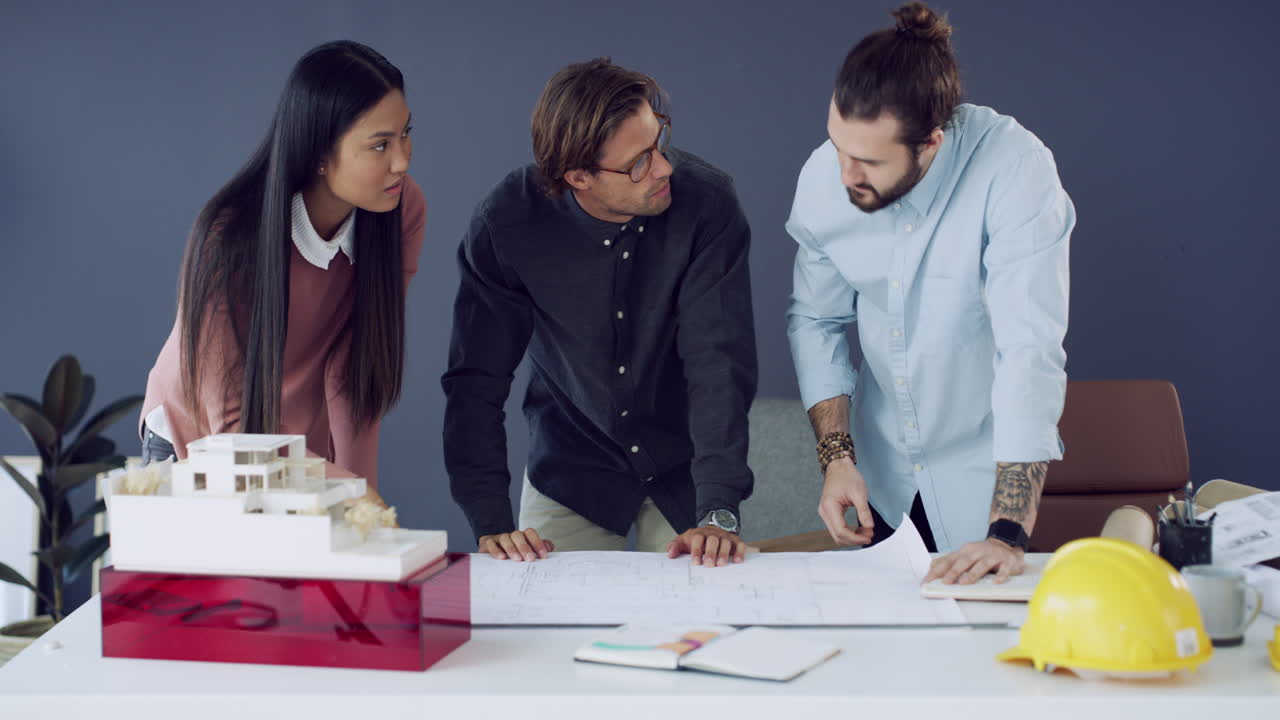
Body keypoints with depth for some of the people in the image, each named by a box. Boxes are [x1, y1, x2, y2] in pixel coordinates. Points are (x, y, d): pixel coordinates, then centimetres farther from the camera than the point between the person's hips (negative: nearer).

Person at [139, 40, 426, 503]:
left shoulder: (403, 209, -19)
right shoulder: (232, 237, -30)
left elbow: (354, 370, -16)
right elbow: (233, 426, -30)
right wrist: (344, 483, -43)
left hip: (310, 450, 3)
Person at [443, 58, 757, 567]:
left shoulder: (707, 205, -23)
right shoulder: (506, 224, -21)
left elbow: (718, 362, -25)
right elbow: (476, 379, -16)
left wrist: (718, 513, -33)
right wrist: (491, 523, -24)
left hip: (684, 469, 0)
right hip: (571, 472, 0)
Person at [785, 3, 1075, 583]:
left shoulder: (1014, 169, -28)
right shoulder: (823, 176, -14)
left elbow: (1030, 353, -33)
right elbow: (815, 320, 1)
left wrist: (1007, 533, -38)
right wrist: (836, 455, -10)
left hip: (985, 478, -4)